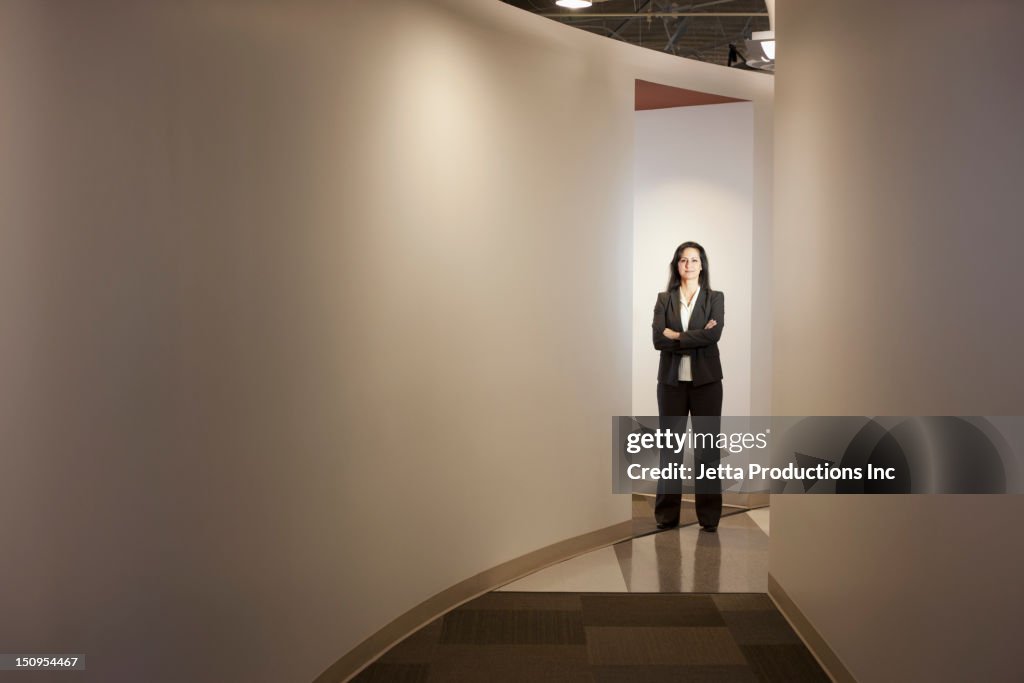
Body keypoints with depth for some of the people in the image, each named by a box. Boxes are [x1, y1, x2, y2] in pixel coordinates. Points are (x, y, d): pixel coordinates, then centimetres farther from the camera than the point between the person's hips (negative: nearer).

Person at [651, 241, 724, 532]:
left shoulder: (715, 298, 4)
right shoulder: (664, 299, 6)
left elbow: (714, 335, -13)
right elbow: (658, 339, -7)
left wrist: (676, 336, -10)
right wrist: (697, 337, -13)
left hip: (706, 380, -1)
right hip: (672, 380, 1)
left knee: (707, 447, 2)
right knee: (670, 446, 6)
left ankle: (709, 514, 11)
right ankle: (666, 513, 14)